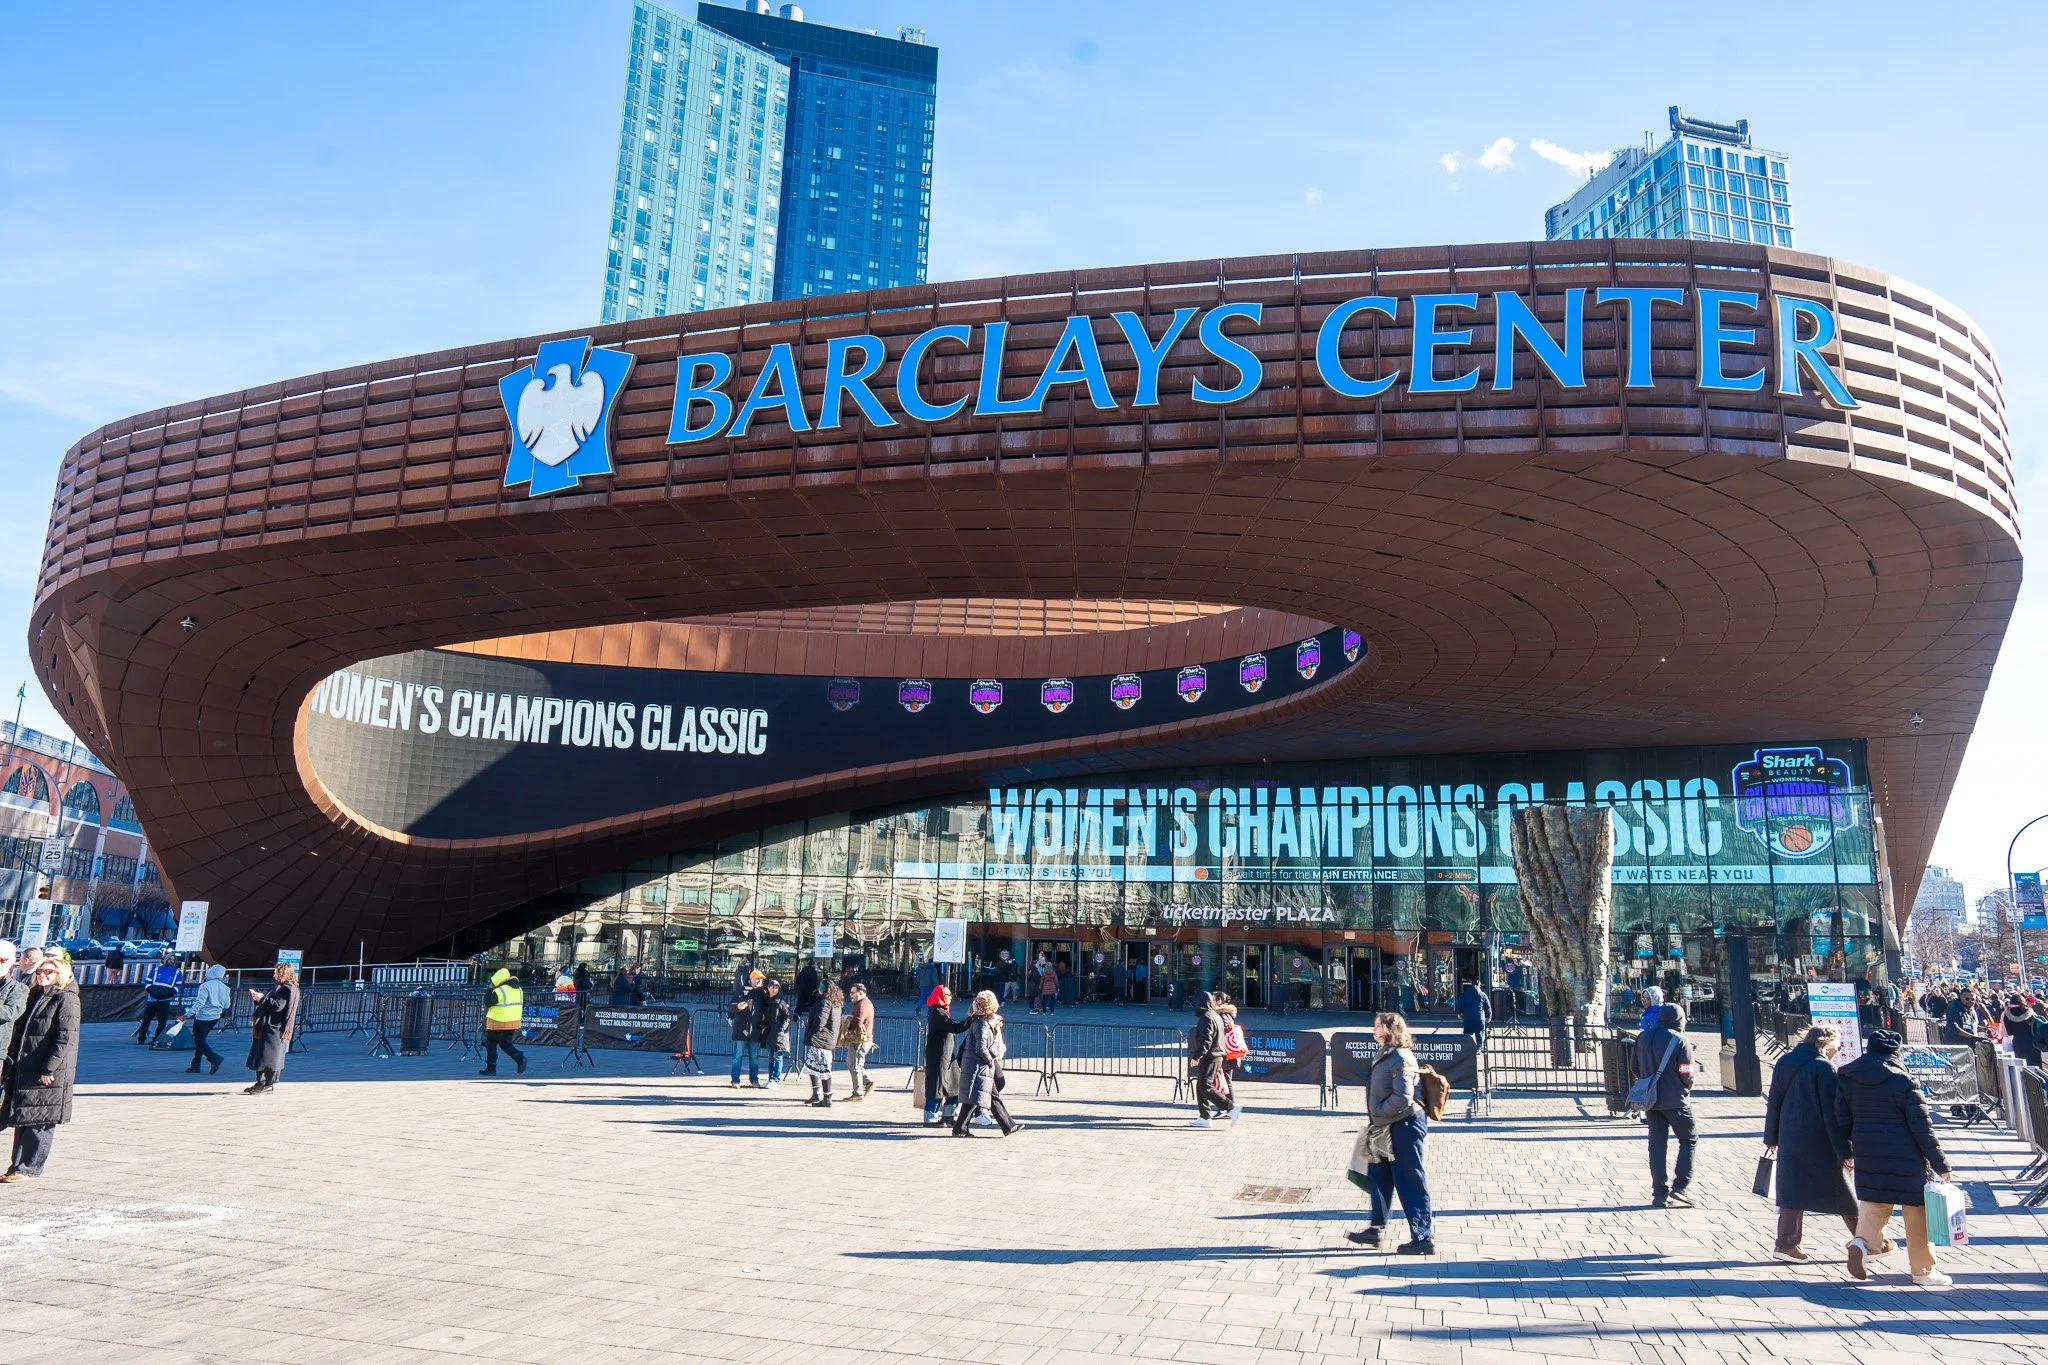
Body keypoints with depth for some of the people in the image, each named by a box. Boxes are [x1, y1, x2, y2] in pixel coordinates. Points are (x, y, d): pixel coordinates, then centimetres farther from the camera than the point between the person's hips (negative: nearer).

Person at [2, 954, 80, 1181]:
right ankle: (19, 1166, 16)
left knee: (40, 1120, -3)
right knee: (22, 1119, 10)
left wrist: (49, 1069, -19)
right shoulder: (35, 997, 16)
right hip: (25, 1069, 8)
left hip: (50, 1073, -8)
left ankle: (27, 1168, 1)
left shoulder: (66, 999, -9)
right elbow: (19, 1033, 20)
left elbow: (66, 1039, -15)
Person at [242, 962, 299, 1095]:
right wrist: (258, 997, 8)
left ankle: (269, 1084, -2)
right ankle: (261, 1082, 19)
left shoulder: (287, 989, -14)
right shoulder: (278, 987, 19)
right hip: (265, 1026, 11)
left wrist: (262, 999, -16)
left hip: (274, 1028, -11)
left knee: (270, 1057, -7)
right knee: (260, 1055, 13)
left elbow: (277, 1006, -23)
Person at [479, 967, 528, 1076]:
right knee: (505, 1043, 20)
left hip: (498, 1023, -7)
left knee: (490, 1043, 10)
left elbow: (487, 1002, -9)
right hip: (514, 1022, 7)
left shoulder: (499, 991, -17)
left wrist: (490, 989, -3)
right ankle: (520, 1057, -2)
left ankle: (491, 1068, 11)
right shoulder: (519, 990, 8)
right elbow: (522, 1005, 14)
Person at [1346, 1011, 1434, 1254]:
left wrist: (1379, 1114, -16)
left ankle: (1423, 1238, 7)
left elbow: (1402, 1097, -27)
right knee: (1379, 1177, 17)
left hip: (1404, 1127, -11)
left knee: (1410, 1182, -2)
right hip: (1389, 1129, 11)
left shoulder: (1400, 1058, -21)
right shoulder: (1385, 1054, 10)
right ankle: (1376, 1229, 29)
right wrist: (1376, 1119, 13)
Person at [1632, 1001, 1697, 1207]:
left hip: (1651, 1099, 5)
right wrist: (1686, 1089, 8)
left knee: (1657, 1143, 8)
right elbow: (1686, 1075, -13)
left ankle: (1659, 1193, 6)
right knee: (1689, 1139, 11)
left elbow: (1635, 1067, 11)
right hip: (1675, 1100, -5)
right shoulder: (1680, 1041, -12)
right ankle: (1680, 1187, 2)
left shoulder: (1643, 1037, 6)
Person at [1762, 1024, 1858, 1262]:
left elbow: (1773, 1103, 11)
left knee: (1792, 1189, 8)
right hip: (1820, 1142, -5)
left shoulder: (1784, 1062, 7)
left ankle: (1786, 1244, 4)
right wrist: (1844, 1150, -11)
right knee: (1843, 1191, 10)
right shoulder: (1824, 1068, -14)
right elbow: (1832, 1113, -15)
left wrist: (1771, 1138, 18)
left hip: (1790, 1140, 5)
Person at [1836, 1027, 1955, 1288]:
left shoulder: (1847, 1079, 3)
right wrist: (1939, 1163, -3)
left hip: (1867, 1155, 4)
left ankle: (1862, 1240, -11)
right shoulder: (1904, 1081, -10)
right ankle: (1924, 1270, 16)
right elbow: (1921, 1126, -10)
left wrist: (1848, 1150, 20)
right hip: (1904, 1158, -4)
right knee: (1916, 1209, 9)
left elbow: (1842, 1119, 6)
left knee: (1875, 1203, 15)